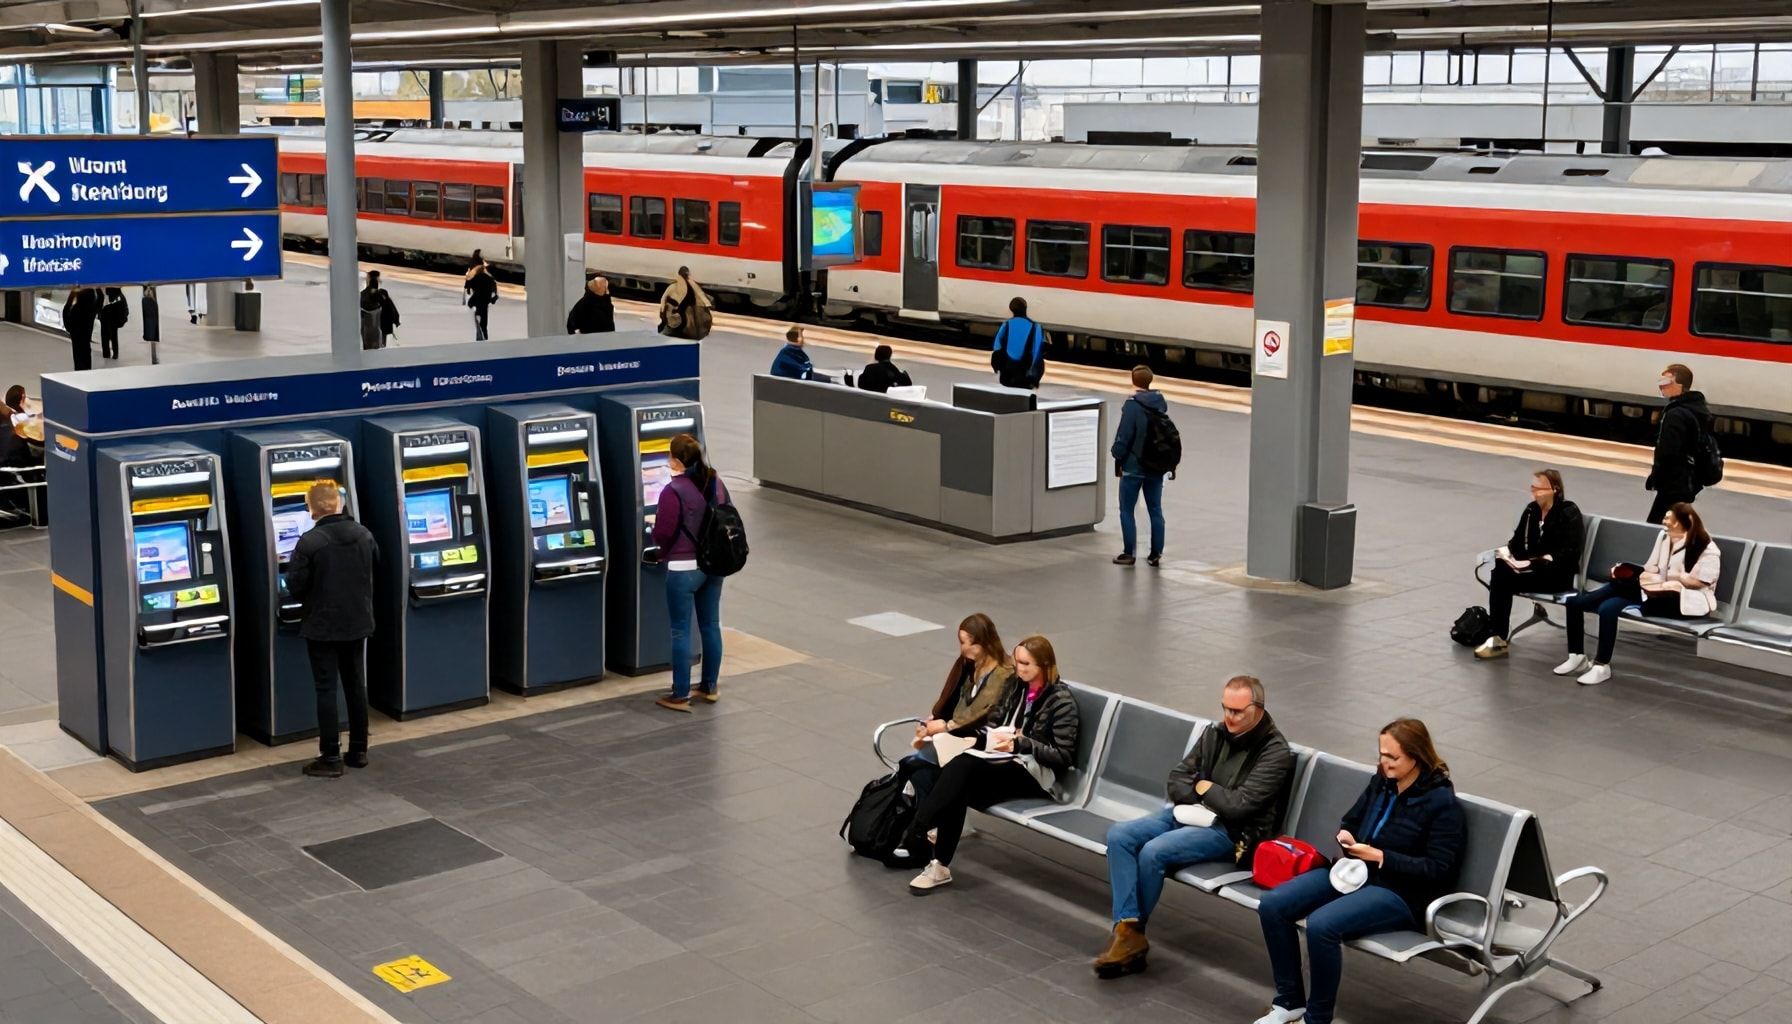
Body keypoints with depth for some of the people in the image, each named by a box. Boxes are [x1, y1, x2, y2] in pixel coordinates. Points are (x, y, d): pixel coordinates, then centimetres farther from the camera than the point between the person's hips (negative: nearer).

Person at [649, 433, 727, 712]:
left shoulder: (673, 491, -19)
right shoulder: (716, 484, 3)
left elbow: (662, 533, -17)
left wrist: (659, 538, 5)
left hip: (683, 568, -7)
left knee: (681, 631, 1)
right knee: (710, 625, 16)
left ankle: (680, 696, 6)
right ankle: (710, 687, 27)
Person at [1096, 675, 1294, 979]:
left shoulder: (1275, 753, -10)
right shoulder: (1216, 733, 11)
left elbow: (1240, 805, -19)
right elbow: (1177, 779, 11)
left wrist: (1204, 788, -3)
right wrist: (1205, 797, -8)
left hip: (1230, 832, -7)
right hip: (1187, 814, 7)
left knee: (1153, 852, -29)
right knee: (1119, 836, -16)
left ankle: (1133, 932, -8)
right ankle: (1126, 929, -23)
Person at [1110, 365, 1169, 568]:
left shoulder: (1132, 405, -16)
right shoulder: (1161, 404, 3)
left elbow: (1124, 436, -16)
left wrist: (1118, 458, -1)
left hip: (1134, 467, -6)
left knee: (1127, 510, 6)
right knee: (1155, 511, 11)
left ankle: (1129, 553, 8)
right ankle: (1156, 555, 13)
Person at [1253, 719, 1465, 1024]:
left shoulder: (1442, 803, -12)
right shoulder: (1381, 782, 7)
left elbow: (1438, 870, -16)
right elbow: (1351, 820, 21)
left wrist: (1379, 857, -21)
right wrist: (1344, 834, -4)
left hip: (1402, 893, -8)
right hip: (1355, 871, 8)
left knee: (1322, 925, -33)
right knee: (1272, 905, -11)